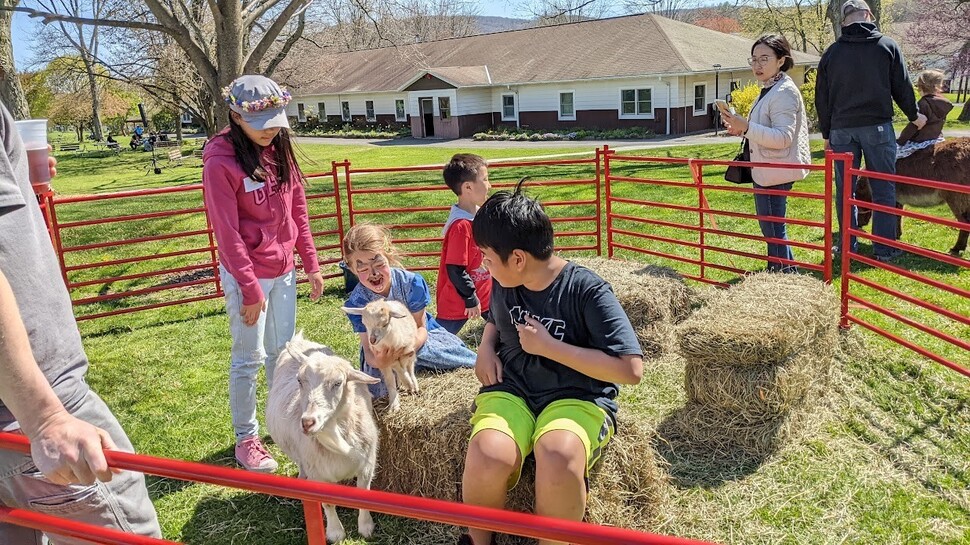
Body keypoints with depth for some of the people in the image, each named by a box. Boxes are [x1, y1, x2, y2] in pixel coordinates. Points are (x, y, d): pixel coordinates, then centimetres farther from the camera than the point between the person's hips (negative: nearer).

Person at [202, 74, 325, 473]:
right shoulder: (221, 163, -17)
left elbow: (298, 211, 7)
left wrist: (311, 265, 7)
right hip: (247, 275, -6)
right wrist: (250, 289, -15)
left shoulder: (279, 148, 2)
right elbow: (228, 233, -17)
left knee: (282, 351, 17)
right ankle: (246, 438, 19)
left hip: (284, 271, 6)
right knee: (249, 358, 5)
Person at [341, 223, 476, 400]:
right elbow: (368, 350, -24)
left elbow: (420, 328, -19)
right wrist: (378, 361, -51)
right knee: (374, 389, -26)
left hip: (416, 337, 0)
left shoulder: (412, 283, -27)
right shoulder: (356, 302, -25)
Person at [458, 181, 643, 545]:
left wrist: (549, 346, -18)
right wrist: (486, 347, 4)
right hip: (512, 389, 4)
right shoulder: (504, 284, 3)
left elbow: (631, 370, -19)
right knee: (487, 456, -31)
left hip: (577, 396, -3)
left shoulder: (587, 291, -15)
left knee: (557, 456, -39)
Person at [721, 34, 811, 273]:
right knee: (771, 227, 18)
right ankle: (777, 272, 29)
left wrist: (746, 126, -31)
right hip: (765, 170, 11)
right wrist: (743, 130, 10)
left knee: (772, 228, -6)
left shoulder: (784, 92, -16)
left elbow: (783, 137, -24)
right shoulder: (768, 90, 16)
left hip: (775, 173, -11)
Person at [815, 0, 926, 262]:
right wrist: (914, 115, 21)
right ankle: (884, 248, 5)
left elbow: (822, 98, 8)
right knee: (883, 188, 4)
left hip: (841, 129, 2)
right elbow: (902, 86, 5)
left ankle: (847, 246, 11)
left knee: (845, 189, 7)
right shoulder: (887, 46, 1)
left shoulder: (831, 53, 6)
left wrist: (827, 133, 17)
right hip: (877, 125, -2)